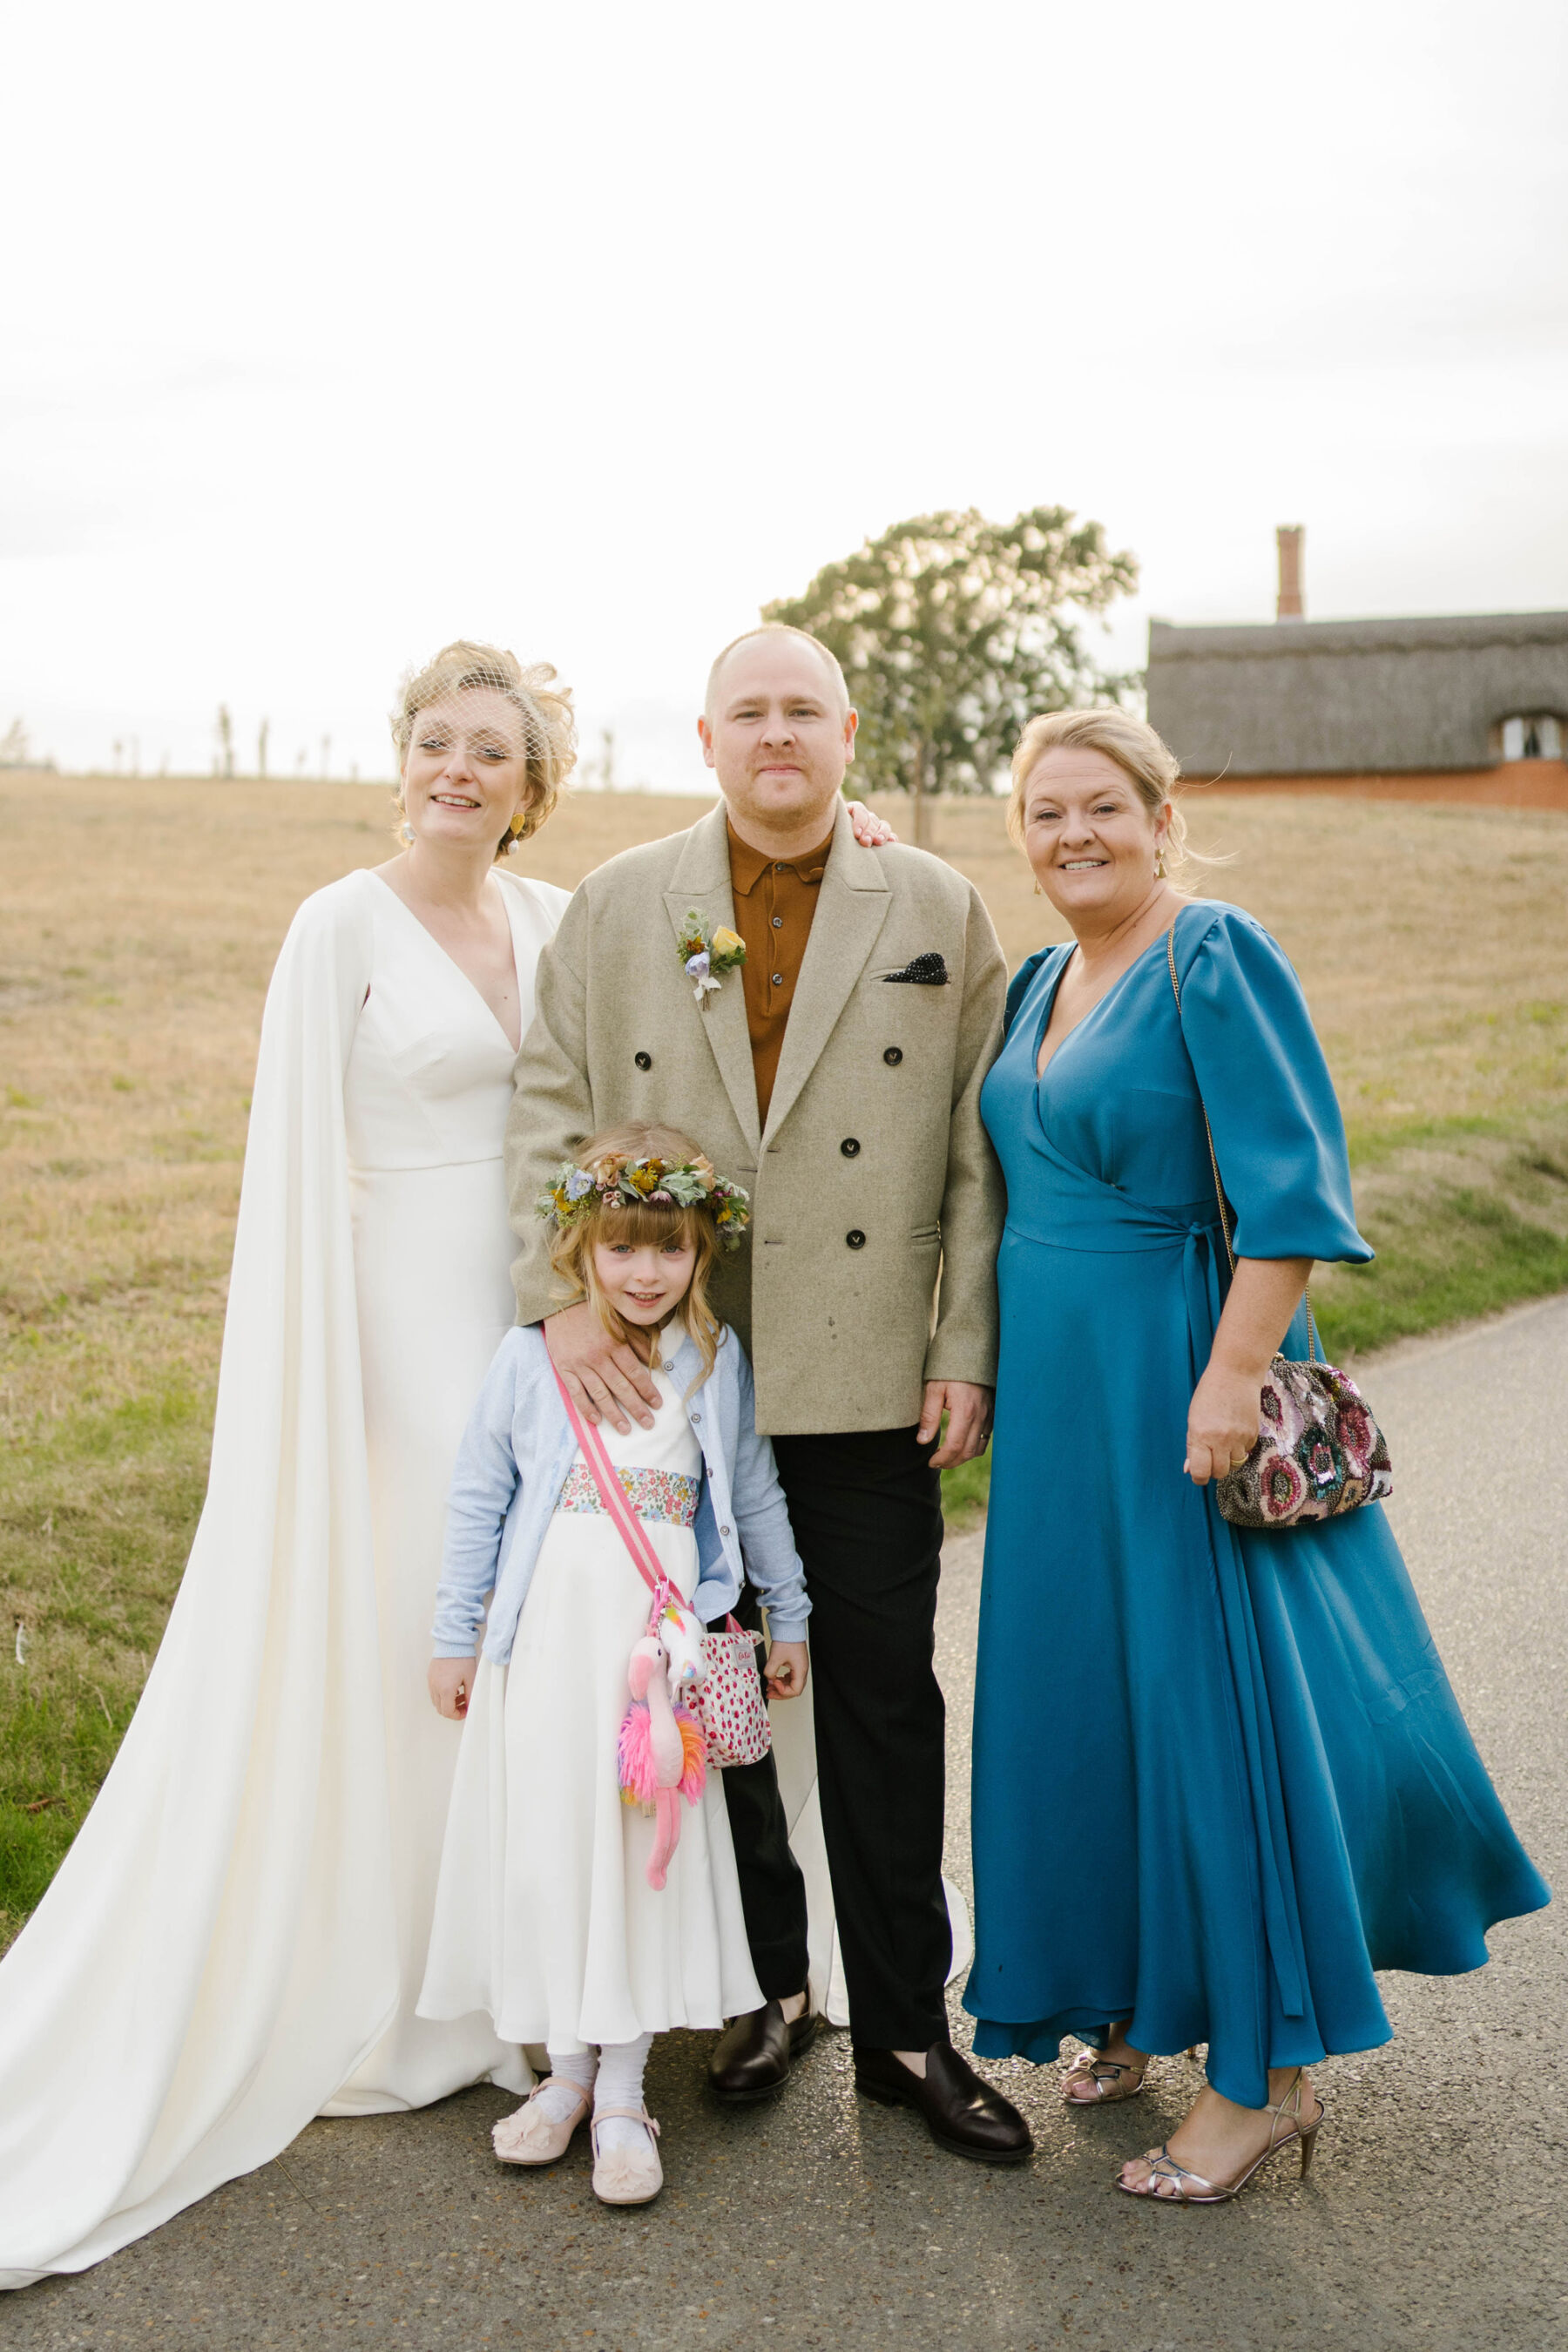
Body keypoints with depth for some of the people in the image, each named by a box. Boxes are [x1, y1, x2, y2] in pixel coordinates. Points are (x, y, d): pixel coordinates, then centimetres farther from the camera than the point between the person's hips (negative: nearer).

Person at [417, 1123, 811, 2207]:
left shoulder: (716, 1363, 5)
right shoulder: (531, 1359, 1)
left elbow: (755, 1497, 14)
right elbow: (480, 1500, 6)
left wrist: (789, 1618, 18)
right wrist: (454, 1638, 6)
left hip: (665, 1640, 0)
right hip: (548, 1638, 0)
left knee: (650, 1848, 2)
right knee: (545, 1849, 5)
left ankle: (623, 2093, 14)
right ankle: (569, 2068, 24)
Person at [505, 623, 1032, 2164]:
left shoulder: (938, 913, 4)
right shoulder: (618, 907, 6)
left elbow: (982, 1151, 3)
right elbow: (549, 1110, 2)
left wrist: (968, 1350, -3)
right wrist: (566, 1300, -10)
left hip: (871, 1387, -1)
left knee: (884, 1704, 6)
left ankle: (902, 2027, 20)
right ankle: (766, 1986, 31)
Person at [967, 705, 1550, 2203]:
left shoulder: (1215, 959, -12)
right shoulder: (1040, 981, 12)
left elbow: (1290, 1189, -18)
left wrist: (1233, 1377, -22)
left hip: (1177, 1380, -8)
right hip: (1059, 1392, 8)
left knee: (1210, 1698, -2)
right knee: (1079, 1687, 13)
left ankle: (1266, 2071, 12)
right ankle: (1140, 1996, 31)